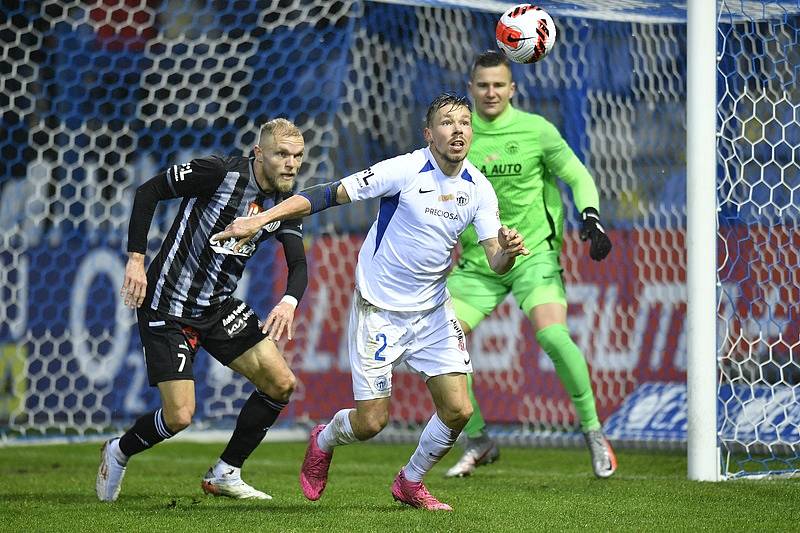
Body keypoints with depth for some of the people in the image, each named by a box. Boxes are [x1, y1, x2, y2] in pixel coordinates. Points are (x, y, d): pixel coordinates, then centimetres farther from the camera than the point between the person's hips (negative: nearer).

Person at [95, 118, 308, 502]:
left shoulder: (286, 204, 0)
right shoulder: (218, 173, -19)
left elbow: (298, 265, -5)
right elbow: (147, 192, -12)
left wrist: (289, 301, -27)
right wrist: (136, 259, -17)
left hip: (219, 306, 7)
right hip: (167, 308, -7)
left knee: (282, 384, -3)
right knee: (179, 416, -12)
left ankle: (225, 475, 13)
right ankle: (118, 453, 20)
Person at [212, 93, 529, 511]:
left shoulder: (478, 189, -3)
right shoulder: (405, 170, -18)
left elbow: (495, 262, -3)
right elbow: (331, 194, -18)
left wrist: (508, 252, -28)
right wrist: (260, 219, -24)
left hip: (433, 311, 5)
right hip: (379, 309, -5)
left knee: (457, 411, -7)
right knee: (371, 422, -5)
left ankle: (409, 483, 21)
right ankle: (322, 442, 32)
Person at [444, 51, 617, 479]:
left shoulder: (536, 130, -5)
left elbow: (578, 177, 3)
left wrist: (591, 218, -13)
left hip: (533, 252, -3)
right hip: (477, 261, 4)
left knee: (552, 335, -25)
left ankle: (593, 433, -8)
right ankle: (478, 442, 9)